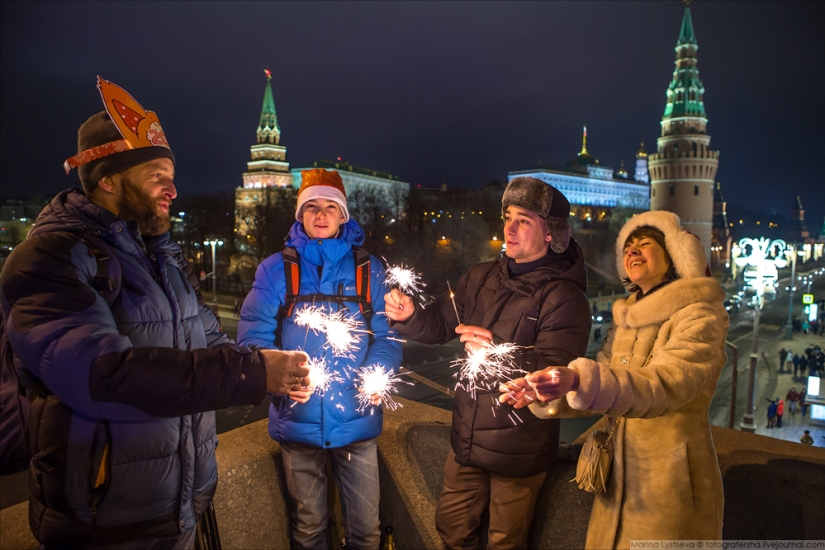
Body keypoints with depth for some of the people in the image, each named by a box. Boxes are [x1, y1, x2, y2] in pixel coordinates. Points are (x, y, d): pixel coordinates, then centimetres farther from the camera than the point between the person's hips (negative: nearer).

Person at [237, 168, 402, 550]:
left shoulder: (369, 270, 2)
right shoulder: (276, 269, 0)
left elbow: (386, 335, 1)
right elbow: (254, 336, -5)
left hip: (357, 422, 0)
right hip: (298, 422, 0)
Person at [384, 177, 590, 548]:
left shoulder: (565, 297, -18)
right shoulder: (482, 279, 1)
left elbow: (555, 371, -25)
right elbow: (440, 324, 4)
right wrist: (410, 317, -17)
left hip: (518, 451, -5)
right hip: (467, 437, 6)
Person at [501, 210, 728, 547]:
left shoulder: (701, 316, -15)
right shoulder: (627, 319, 7)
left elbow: (664, 385, -31)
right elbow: (601, 383, 2)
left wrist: (579, 380, -47)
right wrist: (544, 393, -17)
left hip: (670, 479, -6)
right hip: (619, 475, 6)